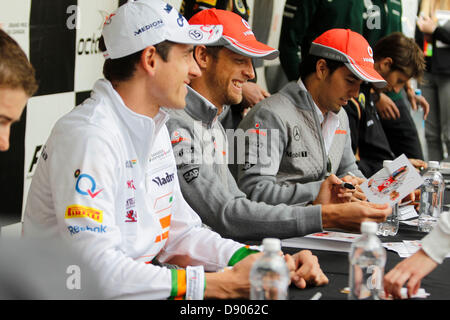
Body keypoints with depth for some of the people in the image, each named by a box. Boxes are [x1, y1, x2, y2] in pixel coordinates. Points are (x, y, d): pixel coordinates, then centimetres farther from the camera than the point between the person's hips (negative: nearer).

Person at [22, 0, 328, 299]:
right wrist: (227, 283, -24)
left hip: (141, 287, 8)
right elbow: (97, 270, -27)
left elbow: (180, 232, 12)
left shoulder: (155, 128, 10)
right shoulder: (88, 136, -19)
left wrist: (270, 265, -4)